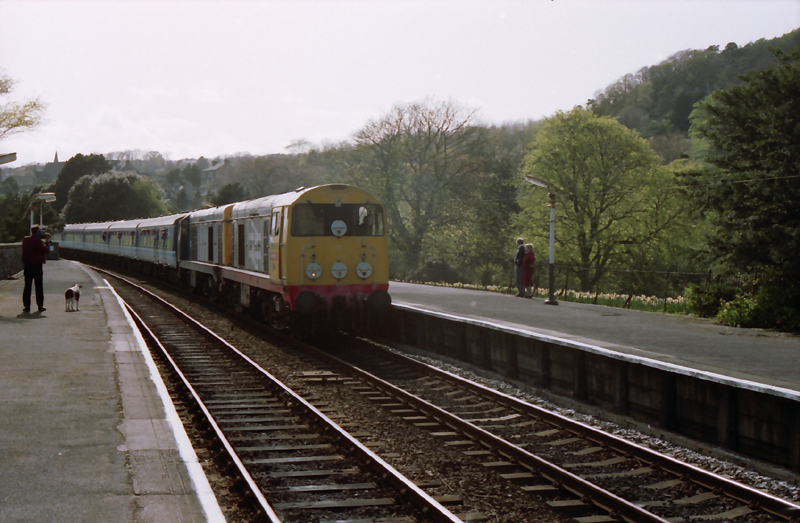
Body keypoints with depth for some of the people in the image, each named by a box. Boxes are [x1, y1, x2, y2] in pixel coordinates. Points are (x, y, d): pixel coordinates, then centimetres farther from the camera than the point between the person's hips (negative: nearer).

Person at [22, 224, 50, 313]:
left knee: (27, 286, 6)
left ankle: (26, 306, 2)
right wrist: (47, 241, 3)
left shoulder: (25, 239, 5)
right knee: (39, 286, 4)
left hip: (27, 265, 4)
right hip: (37, 265, -4)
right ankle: (40, 306, 5)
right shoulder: (38, 241, -14)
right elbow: (46, 250, -8)